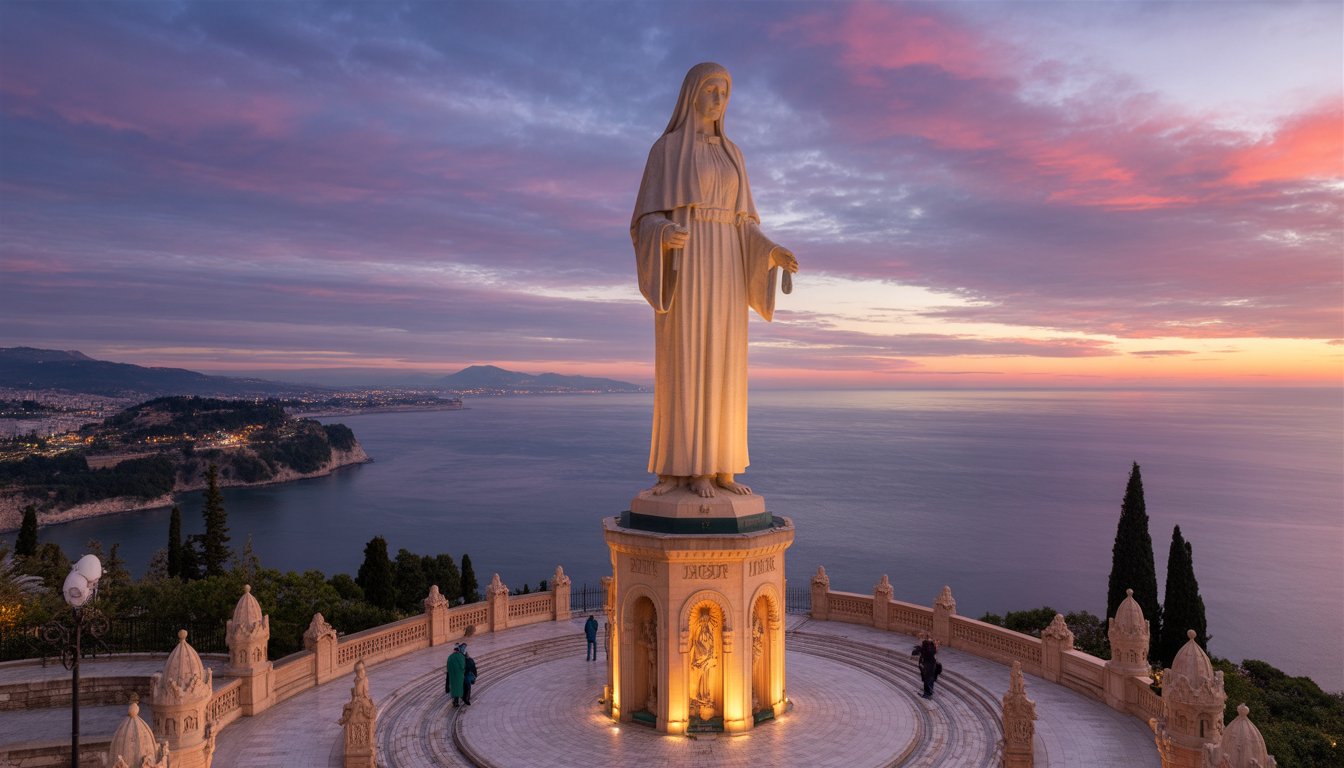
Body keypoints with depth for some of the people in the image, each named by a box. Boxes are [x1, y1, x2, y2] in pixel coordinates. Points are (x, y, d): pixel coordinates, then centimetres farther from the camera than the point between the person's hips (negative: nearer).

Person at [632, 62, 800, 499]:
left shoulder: (731, 154, 20)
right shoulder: (665, 149, 5)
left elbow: (741, 222, 17)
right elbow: (647, 218, -1)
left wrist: (771, 251, -2)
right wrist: (665, 232, -26)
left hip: (724, 265, 5)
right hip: (684, 260, -5)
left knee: (722, 365, 0)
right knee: (682, 362, -10)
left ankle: (713, 467, 4)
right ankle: (676, 466, -3)